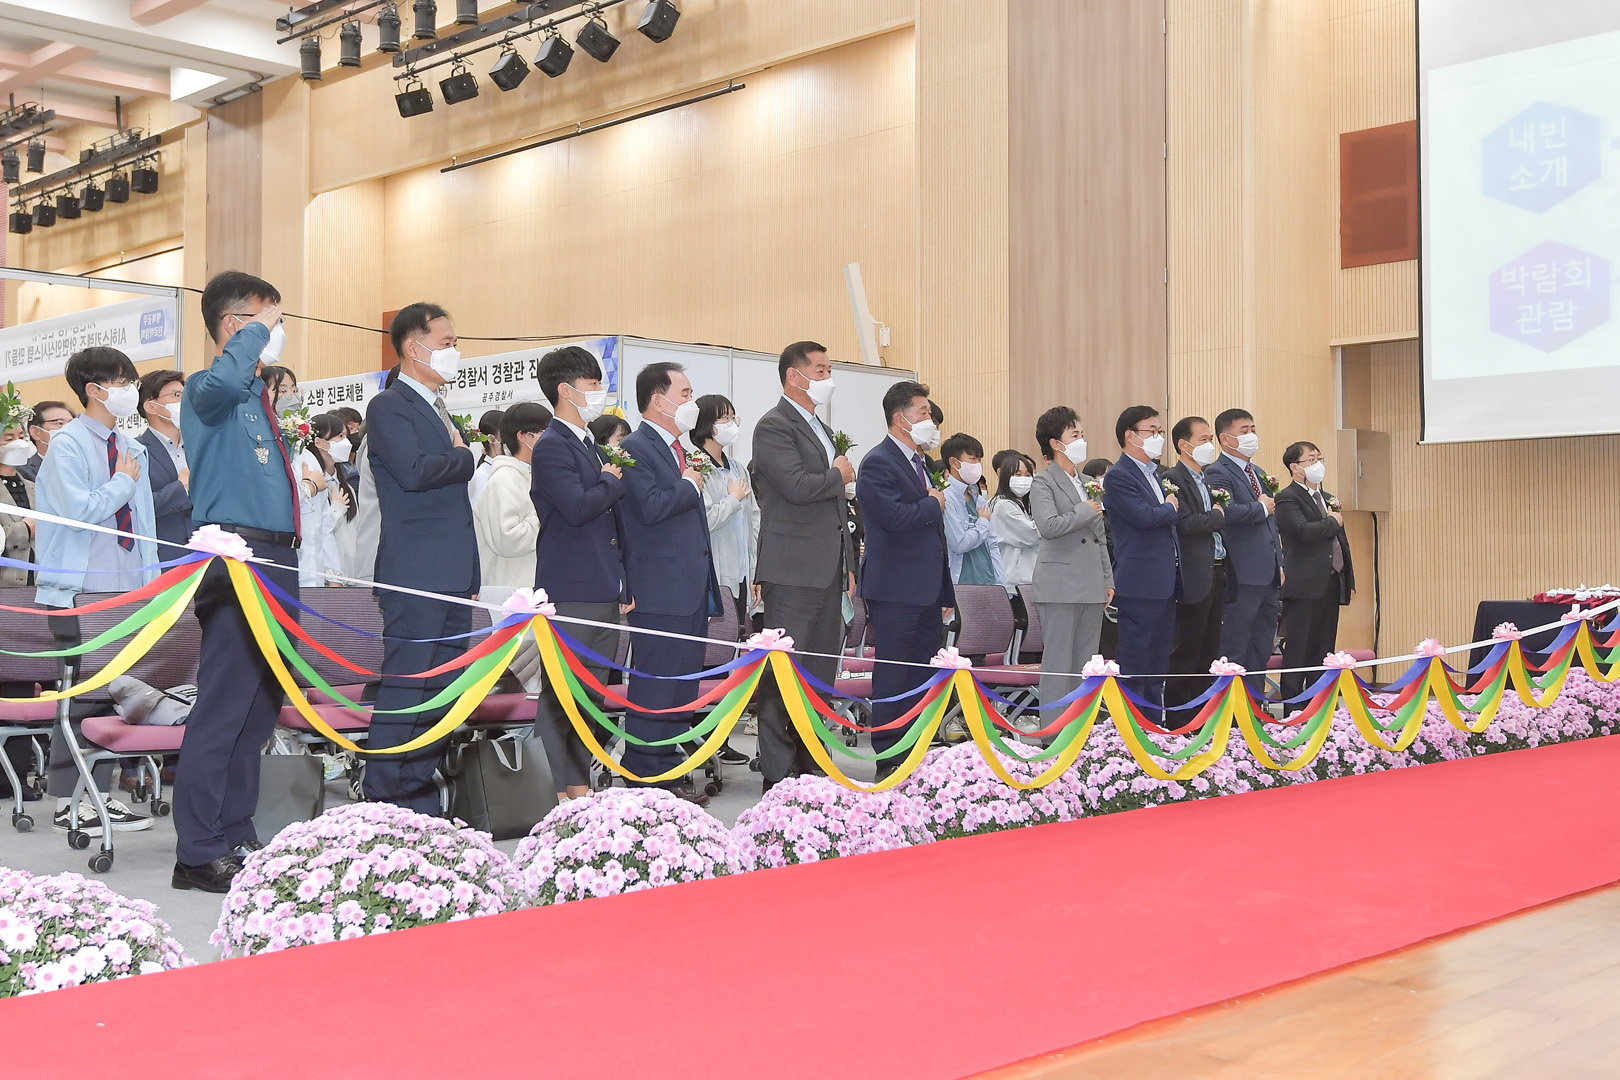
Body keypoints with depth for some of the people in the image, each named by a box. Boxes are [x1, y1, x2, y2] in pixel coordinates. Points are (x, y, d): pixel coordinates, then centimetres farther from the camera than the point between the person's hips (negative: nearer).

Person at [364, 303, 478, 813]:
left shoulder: (441, 412, 22)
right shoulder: (388, 407, -5)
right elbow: (414, 470, -23)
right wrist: (464, 456, -4)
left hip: (453, 579, 9)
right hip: (416, 575, -9)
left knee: (441, 694, 9)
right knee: (405, 692, -7)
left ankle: (421, 801, 16)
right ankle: (384, 804, -2)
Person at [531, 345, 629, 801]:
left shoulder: (592, 447, 20)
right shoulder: (552, 447, -9)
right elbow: (578, 507, -23)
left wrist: (624, 585, 20)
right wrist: (611, 481, -5)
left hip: (604, 593, 9)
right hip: (570, 592, -9)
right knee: (560, 695, -4)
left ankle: (578, 784, 18)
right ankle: (552, 790, 0)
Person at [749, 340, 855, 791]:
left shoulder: (821, 430, 21)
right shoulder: (775, 426, -8)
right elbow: (797, 486, -23)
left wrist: (848, 565, 20)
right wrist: (839, 475, -4)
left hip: (827, 571, 9)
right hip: (792, 570, -9)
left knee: (821, 673, 10)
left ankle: (811, 768, 17)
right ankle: (777, 776, -2)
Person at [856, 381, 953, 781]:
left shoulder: (919, 463, 18)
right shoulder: (878, 463, -11)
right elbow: (893, 516, -27)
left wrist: (945, 592, 20)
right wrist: (933, 505, -9)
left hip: (926, 591, 9)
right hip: (895, 591, -9)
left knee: (926, 676, 11)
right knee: (893, 677, -2)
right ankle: (889, 761, 5)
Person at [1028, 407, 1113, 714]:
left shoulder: (1086, 482, 18)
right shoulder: (1043, 483, -6)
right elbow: (1049, 526, -23)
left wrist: (1108, 579, 17)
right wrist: (1084, 512, -11)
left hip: (1091, 586, 7)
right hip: (1060, 587, -7)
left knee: (1086, 664, 9)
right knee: (1059, 665, -5)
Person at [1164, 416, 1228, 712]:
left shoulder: (1209, 479, 18)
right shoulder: (1173, 479, -10)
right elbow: (1186, 523, -22)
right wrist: (1219, 516, -9)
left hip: (1216, 574, 9)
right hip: (1194, 577, -9)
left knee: (1209, 653, 13)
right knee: (1185, 654, -2)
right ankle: (1179, 720, 4)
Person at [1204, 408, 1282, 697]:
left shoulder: (1256, 472, 20)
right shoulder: (1218, 472, -9)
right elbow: (1229, 511, -28)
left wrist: (1279, 564, 16)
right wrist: (1261, 507, -12)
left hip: (1267, 574, 9)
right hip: (1243, 574, -9)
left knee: (1262, 647, 13)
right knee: (1235, 649, -4)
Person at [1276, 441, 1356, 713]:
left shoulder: (1328, 499, 20)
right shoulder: (1287, 499, -7)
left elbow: (1341, 542, 22)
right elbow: (1304, 530, -24)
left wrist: (1349, 580, 16)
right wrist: (1333, 522, -6)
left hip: (1331, 586, 8)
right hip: (1304, 587, -8)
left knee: (1324, 652, 10)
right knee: (1297, 653, -5)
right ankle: (1293, 712, -2)